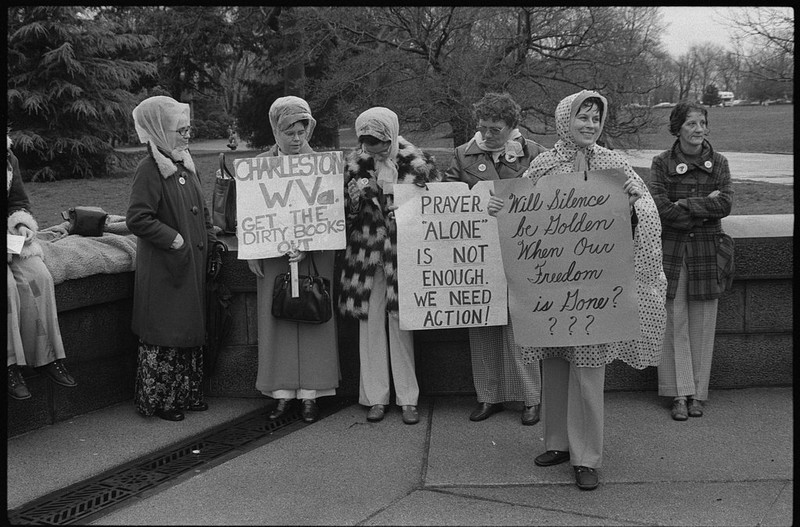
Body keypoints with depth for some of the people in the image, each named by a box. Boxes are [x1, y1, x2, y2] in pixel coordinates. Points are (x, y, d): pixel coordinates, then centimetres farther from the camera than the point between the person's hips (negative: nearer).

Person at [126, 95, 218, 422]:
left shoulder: (185, 165, 11)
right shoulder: (149, 170, -15)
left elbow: (201, 209, 20)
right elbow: (137, 219, -22)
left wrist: (209, 241, 9)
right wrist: (174, 239, -19)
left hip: (192, 263, 9)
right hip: (162, 269, -8)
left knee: (191, 331, 14)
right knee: (164, 334, -1)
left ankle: (187, 395, 26)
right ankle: (157, 401, 13)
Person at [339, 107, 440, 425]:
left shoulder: (416, 163, -4)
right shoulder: (354, 164, 3)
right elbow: (344, 213, 9)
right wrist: (355, 198, -12)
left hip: (403, 253, -2)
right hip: (366, 253, 2)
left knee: (400, 321, 1)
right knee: (370, 321, 4)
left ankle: (408, 399, 12)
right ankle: (375, 397, 15)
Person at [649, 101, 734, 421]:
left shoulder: (718, 163, 6)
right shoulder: (662, 163, 0)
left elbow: (725, 205, -7)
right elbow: (661, 208, -10)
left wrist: (684, 205, -12)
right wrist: (705, 204, -10)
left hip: (707, 250, 2)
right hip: (671, 250, -1)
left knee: (702, 325, 5)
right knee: (674, 322, 1)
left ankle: (698, 394, 15)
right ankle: (679, 395, 9)